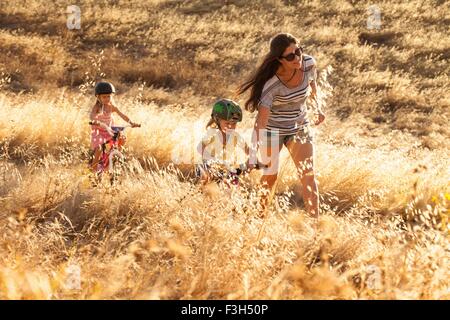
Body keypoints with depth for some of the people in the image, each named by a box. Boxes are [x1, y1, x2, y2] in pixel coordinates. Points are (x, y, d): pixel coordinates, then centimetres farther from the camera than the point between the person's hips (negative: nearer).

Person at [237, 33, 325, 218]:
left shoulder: (309, 64, -17)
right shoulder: (272, 83, -32)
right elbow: (261, 120, -35)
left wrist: (317, 108, 13)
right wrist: (253, 155, -43)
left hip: (299, 126, 4)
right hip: (272, 129, -4)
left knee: (308, 175, -5)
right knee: (270, 177, 7)